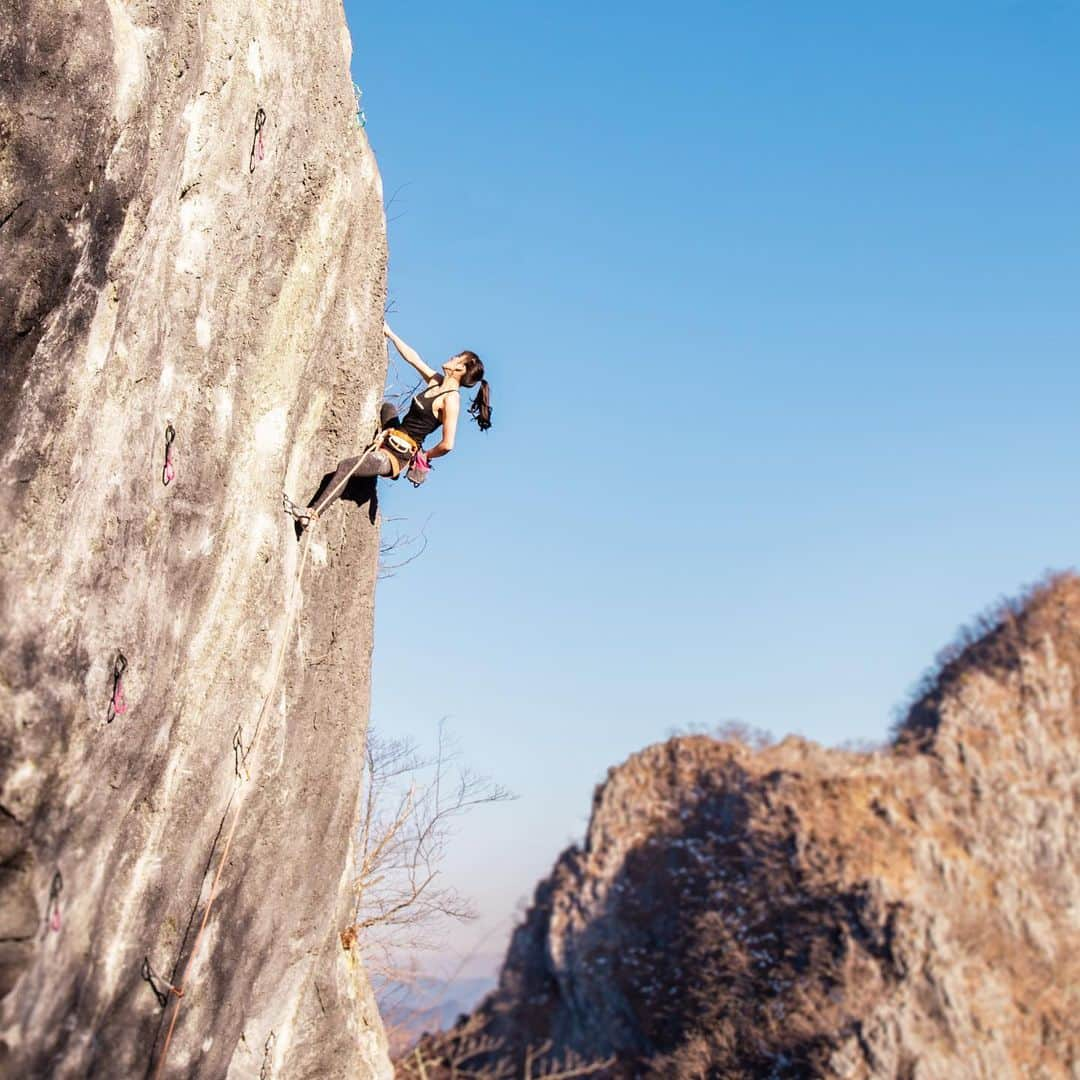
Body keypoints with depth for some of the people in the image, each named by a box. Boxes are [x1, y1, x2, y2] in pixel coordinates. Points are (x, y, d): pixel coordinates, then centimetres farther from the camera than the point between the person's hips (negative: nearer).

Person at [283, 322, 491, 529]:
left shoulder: (451, 399, -20)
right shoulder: (436, 381, 5)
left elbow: (447, 444, -26)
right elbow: (412, 357, 18)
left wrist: (426, 456, -11)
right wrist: (389, 333, 22)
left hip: (397, 456, -10)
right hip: (392, 442, 10)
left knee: (345, 467, -22)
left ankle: (311, 514, -21)